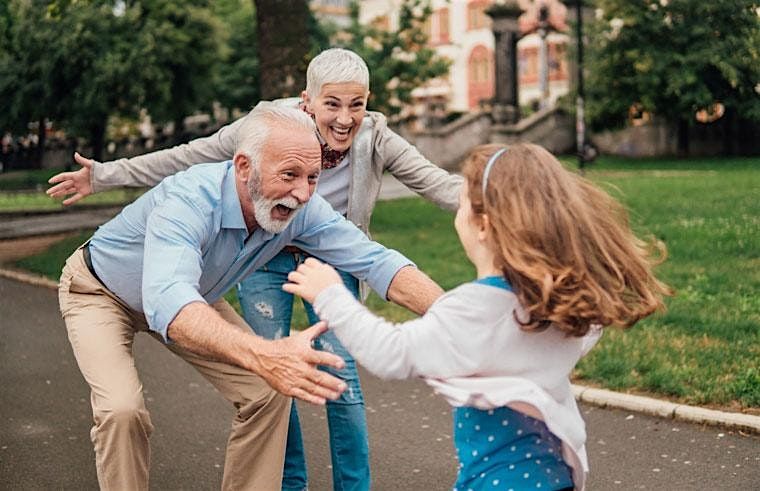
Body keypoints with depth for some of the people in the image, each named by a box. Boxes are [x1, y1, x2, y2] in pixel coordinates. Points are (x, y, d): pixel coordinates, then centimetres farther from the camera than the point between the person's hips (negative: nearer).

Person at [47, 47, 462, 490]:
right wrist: (105, 175, -17)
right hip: (265, 254, 0)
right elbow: (186, 158, -15)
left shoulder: (375, 137, -18)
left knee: (340, 371, -9)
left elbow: (435, 181, -22)